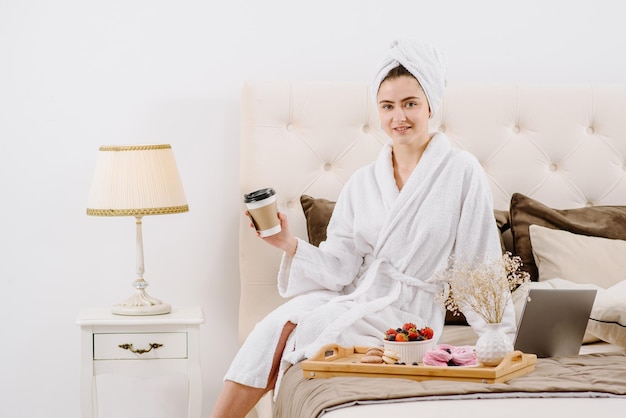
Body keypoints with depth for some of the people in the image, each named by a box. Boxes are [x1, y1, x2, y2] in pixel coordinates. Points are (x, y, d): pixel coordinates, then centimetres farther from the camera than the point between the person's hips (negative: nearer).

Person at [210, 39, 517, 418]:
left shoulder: (462, 172, -2)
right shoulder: (362, 183, 10)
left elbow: (478, 266, -1)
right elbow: (341, 269, 4)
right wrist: (290, 244, -12)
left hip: (406, 314, -4)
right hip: (352, 298, 4)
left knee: (291, 331, -25)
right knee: (275, 325, -26)